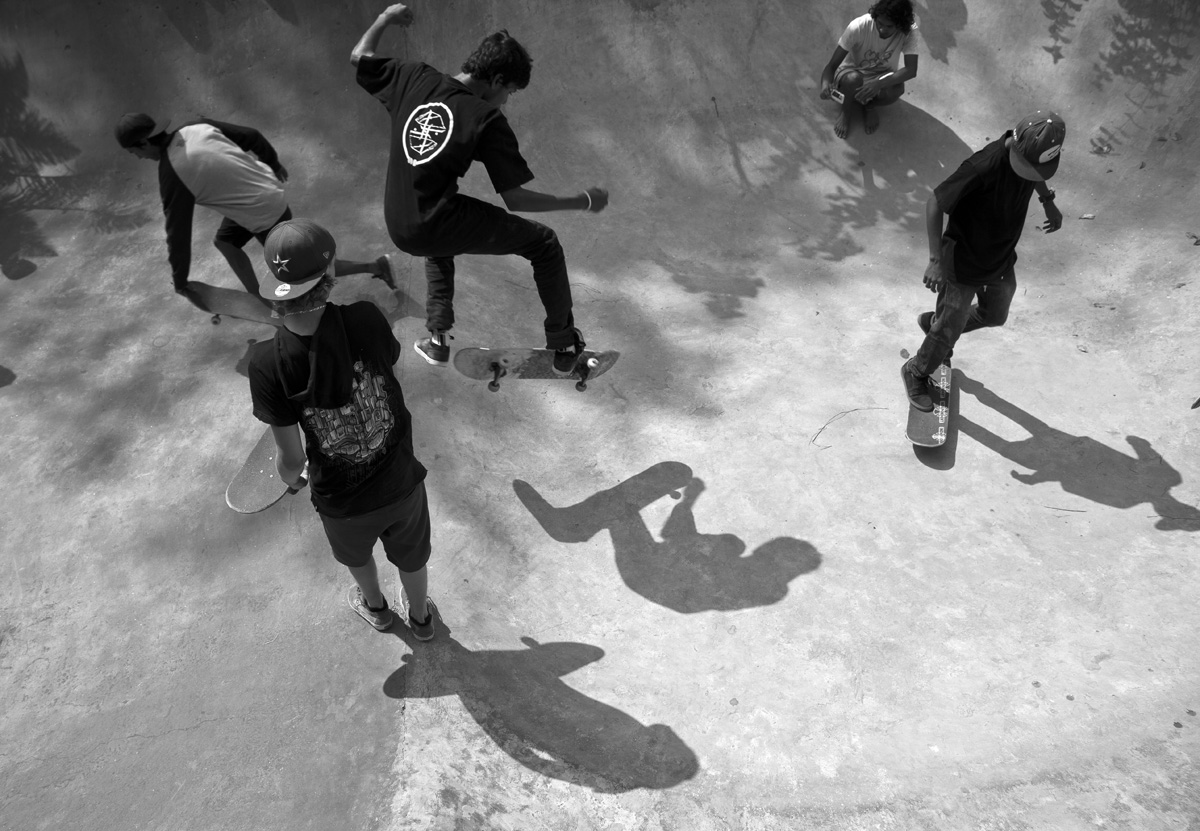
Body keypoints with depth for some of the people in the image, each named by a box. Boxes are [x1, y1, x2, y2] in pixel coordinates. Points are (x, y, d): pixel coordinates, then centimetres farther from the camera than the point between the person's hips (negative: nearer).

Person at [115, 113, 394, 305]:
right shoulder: (197, 127, -5)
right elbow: (251, 136, 3)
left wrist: (180, 281, -3)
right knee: (225, 241, 22)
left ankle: (373, 267, 16)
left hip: (266, 215, -8)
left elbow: (178, 232, -15)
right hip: (270, 189, 8)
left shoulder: (173, 175, -23)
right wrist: (274, 163, 21)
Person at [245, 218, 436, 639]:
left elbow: (292, 458, -16)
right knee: (411, 557, 32)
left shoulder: (267, 364, -27)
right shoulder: (366, 320, -27)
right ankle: (420, 616, 62)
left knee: (356, 555, 36)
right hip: (401, 483, 0)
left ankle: (375, 607, 67)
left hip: (342, 504, 0)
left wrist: (289, 476, 6)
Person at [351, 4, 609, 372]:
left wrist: (385, 17, 38)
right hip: (440, 226, -6)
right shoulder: (488, 121, -11)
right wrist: (584, 201, -4)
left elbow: (359, 56, 20)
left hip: (399, 229, 7)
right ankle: (563, 344, 17)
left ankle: (437, 338, 39)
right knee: (544, 243, 10)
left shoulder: (416, 78, 4)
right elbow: (514, 198, -13)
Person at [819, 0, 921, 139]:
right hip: (851, 73, -1)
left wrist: (879, 83, -43)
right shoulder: (858, 27, -29)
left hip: (883, 76, 1)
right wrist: (825, 85, -49)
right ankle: (846, 113, -3)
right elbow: (832, 65, -27)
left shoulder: (910, 32, -25)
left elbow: (911, 70, -28)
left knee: (896, 90, -33)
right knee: (854, 79, -37)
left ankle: (868, 106, 2)